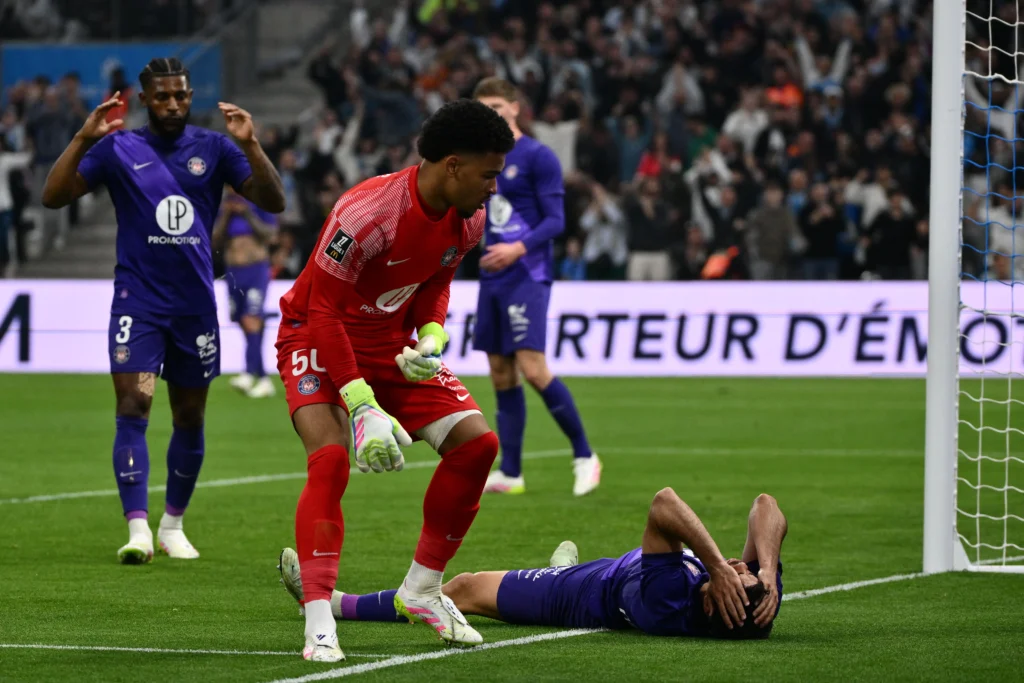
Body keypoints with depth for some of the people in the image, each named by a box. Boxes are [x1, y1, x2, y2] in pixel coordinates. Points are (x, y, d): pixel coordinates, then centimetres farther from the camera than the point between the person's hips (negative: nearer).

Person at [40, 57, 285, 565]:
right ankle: (138, 529, -20)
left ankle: (173, 524, 26)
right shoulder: (118, 149, 0)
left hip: (196, 303, 2)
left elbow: (273, 202, -2)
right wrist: (83, 139, -18)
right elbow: (53, 196, -6)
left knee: (190, 418, 10)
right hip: (138, 301, -2)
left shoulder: (213, 148, 4)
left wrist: (250, 146, -17)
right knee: (133, 406, -15)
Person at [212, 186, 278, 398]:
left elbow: (271, 235, -9)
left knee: (252, 321, -19)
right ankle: (263, 380, 12)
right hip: (233, 271, 5)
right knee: (245, 325, 5)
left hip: (256, 269, -5)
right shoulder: (226, 204, 11)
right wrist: (225, 216, -6)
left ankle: (250, 374, -30)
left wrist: (248, 215, -17)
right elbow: (215, 241, 7)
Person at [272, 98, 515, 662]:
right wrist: (361, 404, -30)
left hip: (393, 344, 7)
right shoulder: (366, 214, -31)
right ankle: (319, 627, -28)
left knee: (477, 442, -5)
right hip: (320, 340, -7)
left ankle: (421, 590, 11)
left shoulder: (468, 220, -8)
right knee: (330, 459, -29)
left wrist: (430, 338, -11)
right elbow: (322, 310, -26)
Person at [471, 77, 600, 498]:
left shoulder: (537, 157, -6)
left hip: (527, 276, -7)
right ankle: (510, 474, 9)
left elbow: (556, 220, -12)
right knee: (501, 376, 6)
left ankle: (584, 455, -5)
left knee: (532, 367, -16)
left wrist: (519, 248, -25)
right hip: (492, 278, 7)